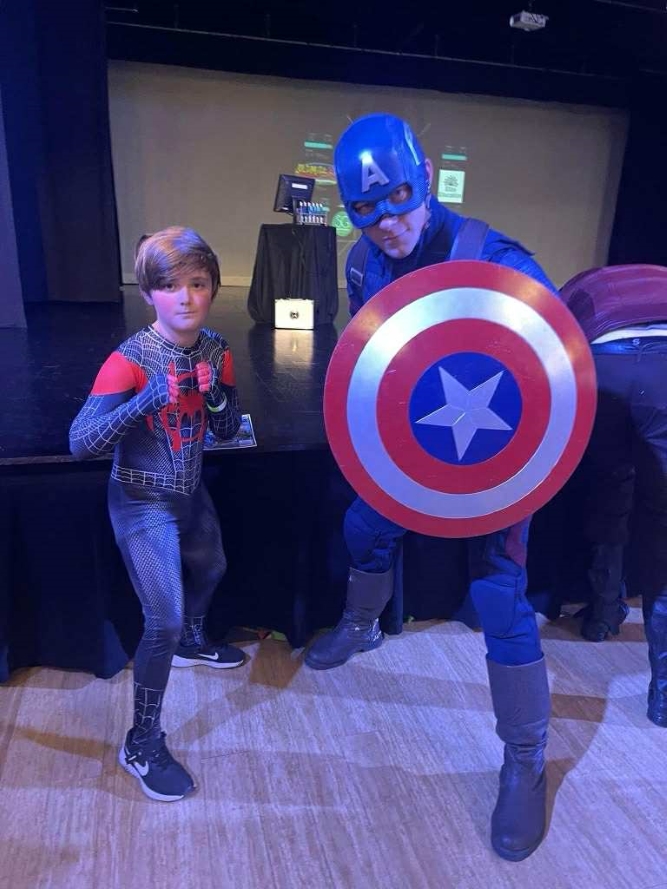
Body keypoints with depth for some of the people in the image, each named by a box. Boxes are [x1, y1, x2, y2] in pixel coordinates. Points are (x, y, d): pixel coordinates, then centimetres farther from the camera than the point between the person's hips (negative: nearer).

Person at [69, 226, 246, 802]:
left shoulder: (216, 350, -6)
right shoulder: (130, 360, -23)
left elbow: (228, 431, 0)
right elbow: (80, 443, -29)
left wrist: (216, 393, -21)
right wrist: (149, 399, -40)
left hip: (190, 492, 7)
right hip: (142, 503, -7)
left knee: (210, 570, 29)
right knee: (163, 622, -8)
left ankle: (193, 643, 62)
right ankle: (142, 745, 16)